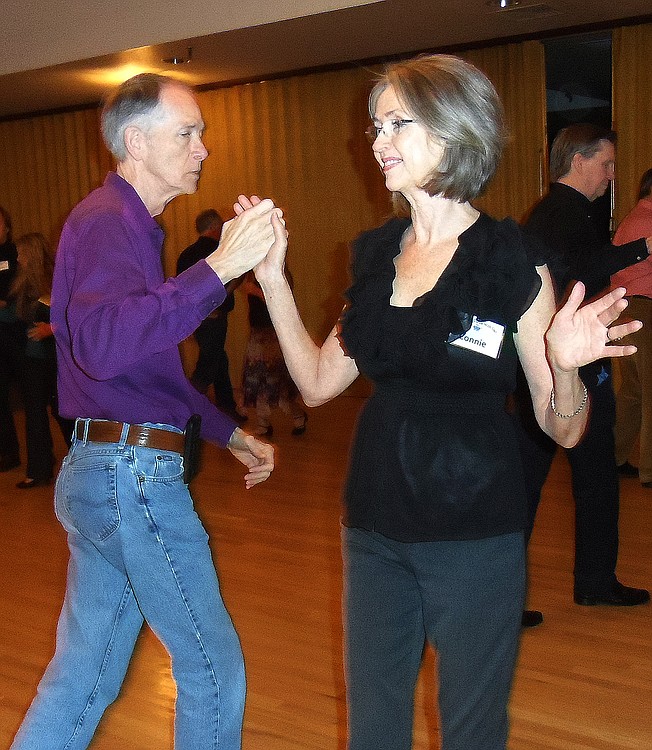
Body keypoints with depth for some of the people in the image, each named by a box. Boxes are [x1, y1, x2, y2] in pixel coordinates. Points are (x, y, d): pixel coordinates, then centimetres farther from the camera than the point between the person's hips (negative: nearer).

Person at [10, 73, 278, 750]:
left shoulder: (126, 225, 21)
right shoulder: (107, 222, -13)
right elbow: (100, 344, -34)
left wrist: (227, 433, 24)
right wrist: (217, 268, -36)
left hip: (97, 473, 10)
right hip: (133, 473, -10)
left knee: (84, 675, 16)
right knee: (214, 667, 4)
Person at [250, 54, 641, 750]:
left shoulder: (510, 260, -12)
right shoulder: (375, 253, 5)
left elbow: (562, 428, -10)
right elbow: (319, 381, 6)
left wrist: (565, 366, -31)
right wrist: (272, 278, 1)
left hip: (473, 531, -5)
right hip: (374, 526, 6)